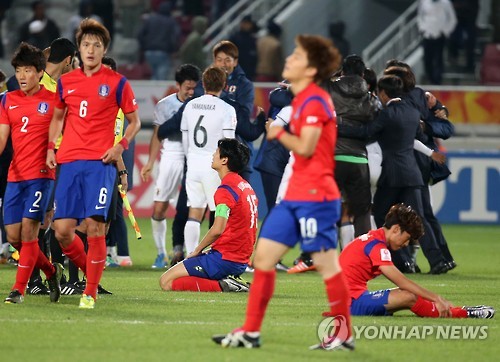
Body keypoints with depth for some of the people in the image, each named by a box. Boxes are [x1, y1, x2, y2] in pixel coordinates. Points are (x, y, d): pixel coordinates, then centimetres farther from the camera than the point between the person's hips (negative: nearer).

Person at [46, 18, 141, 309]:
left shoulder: (117, 83, 2)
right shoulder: (66, 82, 12)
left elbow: (135, 121, 9)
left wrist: (121, 146, -8)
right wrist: (51, 147, 13)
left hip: (100, 163, -4)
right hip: (69, 162, 4)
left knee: (94, 225, -12)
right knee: (62, 229, -4)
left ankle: (91, 291, -4)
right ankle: (90, 272, 20)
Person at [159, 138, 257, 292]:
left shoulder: (225, 190, -16)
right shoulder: (246, 187, 14)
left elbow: (217, 229, -25)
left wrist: (197, 250, -9)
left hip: (224, 258, -9)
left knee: (167, 282, -9)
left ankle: (221, 285, -16)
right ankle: (229, 281, 5)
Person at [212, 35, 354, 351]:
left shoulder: (314, 101, -13)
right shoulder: (301, 100, 16)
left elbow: (306, 147, -20)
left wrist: (279, 133, -6)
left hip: (315, 196, -10)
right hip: (294, 196, 10)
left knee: (326, 263, -4)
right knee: (263, 256, 7)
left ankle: (344, 336, 5)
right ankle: (251, 332, 10)